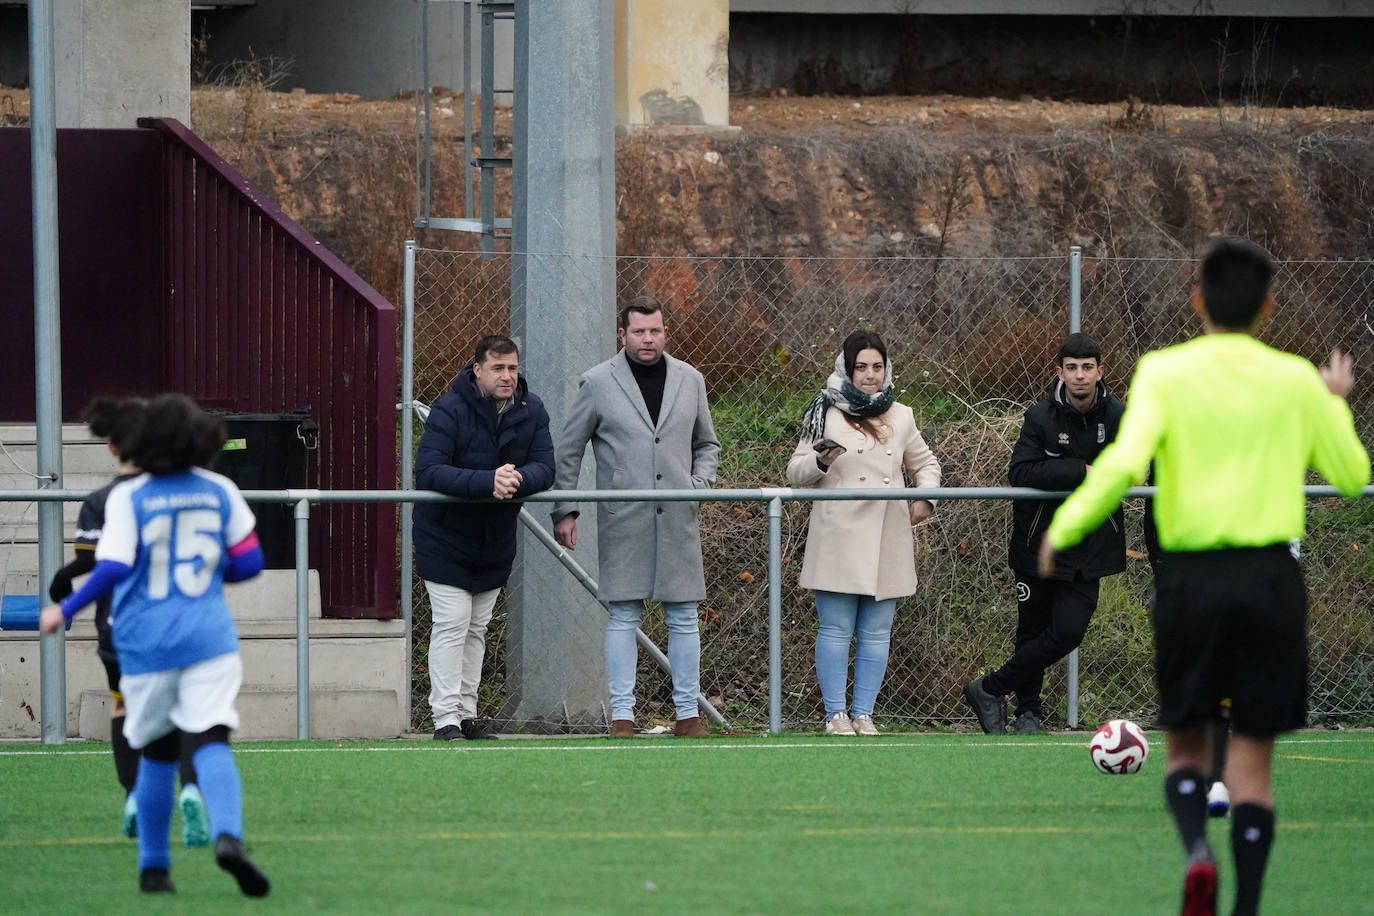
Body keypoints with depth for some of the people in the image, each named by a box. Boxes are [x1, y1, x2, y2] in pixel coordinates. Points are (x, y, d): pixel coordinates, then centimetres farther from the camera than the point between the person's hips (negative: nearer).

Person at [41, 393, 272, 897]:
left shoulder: (127, 497, -5)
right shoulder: (220, 492, 3)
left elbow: (112, 569, -14)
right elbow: (249, 562, 7)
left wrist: (64, 610, -3)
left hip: (146, 644, 0)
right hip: (209, 638, 0)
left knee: (156, 753, 14)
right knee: (210, 742, -8)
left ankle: (153, 866, 18)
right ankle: (227, 834, -34)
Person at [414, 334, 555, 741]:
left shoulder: (531, 411, -4)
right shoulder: (450, 410, -21)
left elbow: (544, 468, -9)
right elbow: (427, 471, -30)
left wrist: (517, 478, -33)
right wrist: (487, 482, -41)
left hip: (496, 539, 5)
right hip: (445, 537, -5)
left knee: (477, 629, 12)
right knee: (451, 626, -11)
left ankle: (467, 715, 18)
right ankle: (446, 719, -11)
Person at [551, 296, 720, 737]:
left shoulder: (689, 380, 10)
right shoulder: (597, 383, 1)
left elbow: (707, 444, 22)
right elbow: (568, 451, 6)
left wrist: (700, 485, 3)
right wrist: (565, 510, 0)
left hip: (678, 519, 3)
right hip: (622, 521, -3)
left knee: (683, 618, 3)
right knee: (622, 617, -2)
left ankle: (688, 714, 9)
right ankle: (622, 715, 1)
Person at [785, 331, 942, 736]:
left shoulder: (901, 417, 14)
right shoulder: (828, 414, 2)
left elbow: (924, 463, 28)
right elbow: (795, 473, 1)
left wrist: (926, 497, 8)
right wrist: (820, 462, -20)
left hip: (887, 543, 4)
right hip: (839, 540, -4)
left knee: (877, 633, 4)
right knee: (836, 630, -4)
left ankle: (863, 714, 10)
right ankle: (836, 714, 2)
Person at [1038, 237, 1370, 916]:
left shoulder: (1164, 372, -3)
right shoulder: (1296, 381, 2)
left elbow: (1124, 464, -17)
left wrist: (1064, 529, -3)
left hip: (1191, 578, -1)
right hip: (1271, 578, 1)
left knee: (1184, 742, 13)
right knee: (1252, 756, 6)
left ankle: (1196, 849, -17)